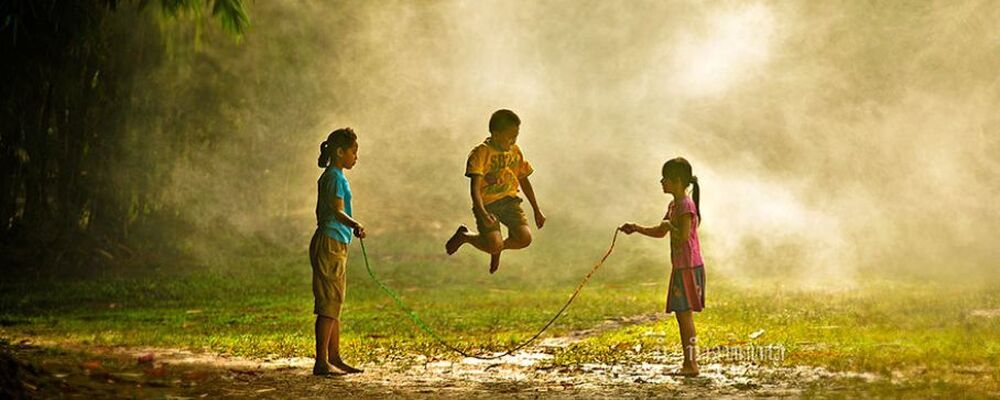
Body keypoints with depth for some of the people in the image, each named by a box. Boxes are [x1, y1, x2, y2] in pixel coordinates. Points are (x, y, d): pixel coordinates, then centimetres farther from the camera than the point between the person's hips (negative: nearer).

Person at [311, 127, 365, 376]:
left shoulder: (330, 177, 18)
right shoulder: (335, 177, -12)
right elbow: (338, 212, -21)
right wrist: (356, 225, -35)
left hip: (336, 246, 11)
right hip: (330, 243, -11)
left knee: (334, 303, 13)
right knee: (329, 303, -10)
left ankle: (334, 358, 19)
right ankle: (322, 362, -10)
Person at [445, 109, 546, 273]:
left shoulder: (515, 151, 7)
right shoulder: (481, 152, -12)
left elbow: (524, 181, 21)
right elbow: (475, 188, -21)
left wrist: (537, 210, 22)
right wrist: (483, 214, -36)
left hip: (509, 200, 5)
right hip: (487, 203, -5)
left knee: (525, 238, -18)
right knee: (494, 245, -23)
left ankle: (498, 248, 17)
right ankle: (464, 236, 11)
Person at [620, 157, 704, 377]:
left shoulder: (686, 205, -15)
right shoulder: (674, 205, 16)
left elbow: (683, 237, -24)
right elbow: (660, 232, 26)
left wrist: (669, 226, -9)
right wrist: (636, 228, 16)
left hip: (689, 268, -10)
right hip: (680, 267, 10)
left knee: (684, 313, -9)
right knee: (681, 314, 11)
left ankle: (692, 363, -7)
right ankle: (688, 363, 15)